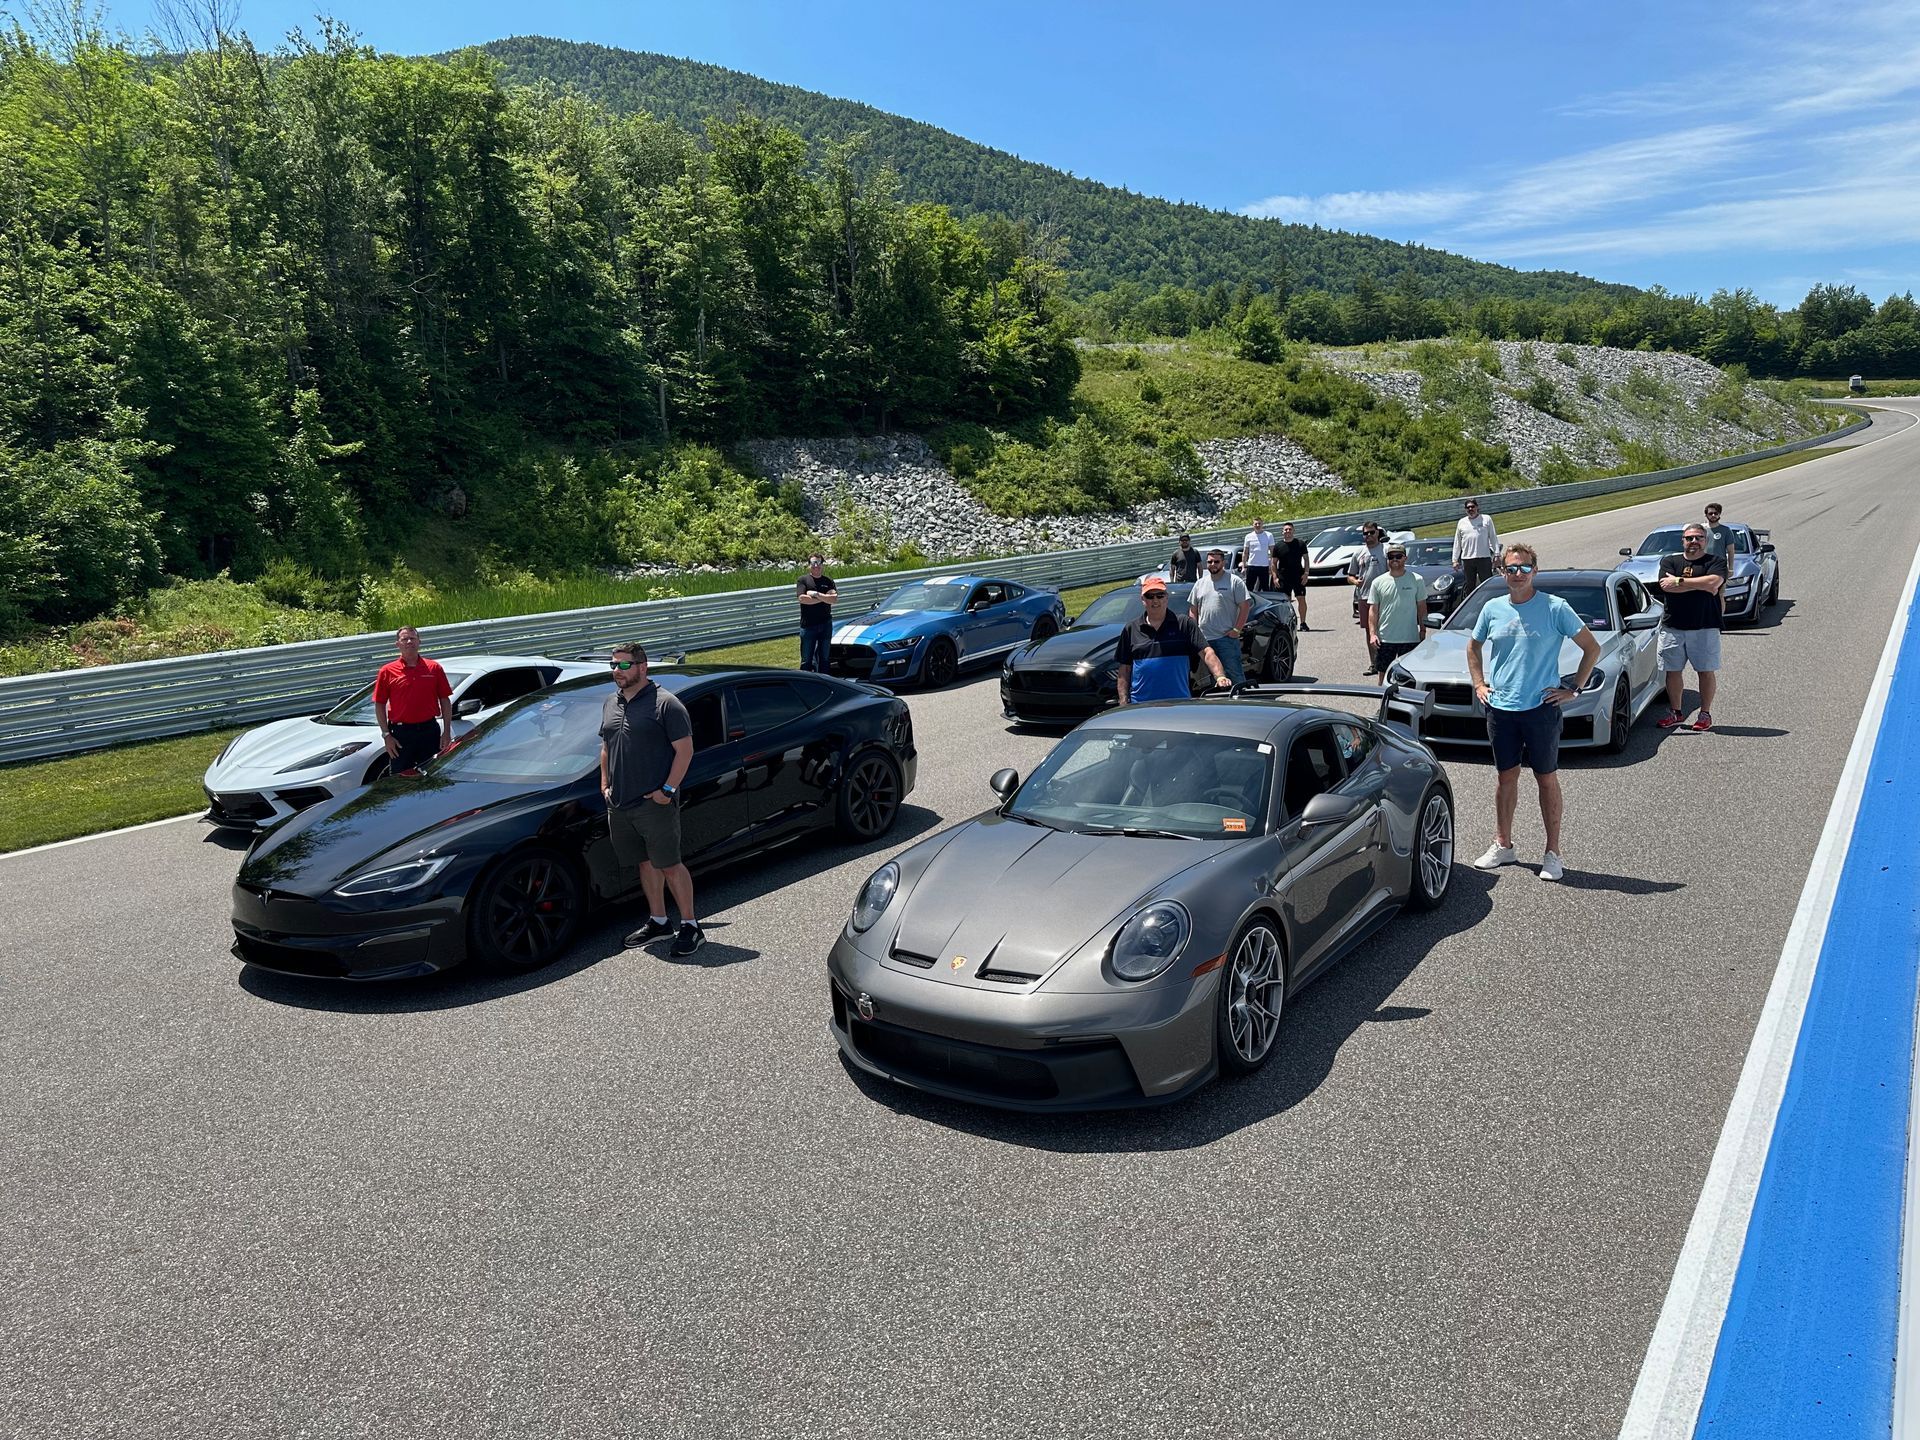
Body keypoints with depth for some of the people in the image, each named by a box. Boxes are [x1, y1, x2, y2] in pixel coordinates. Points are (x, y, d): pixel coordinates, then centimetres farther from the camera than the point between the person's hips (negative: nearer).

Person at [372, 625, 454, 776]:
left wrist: (447, 732, -1)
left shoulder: (434, 668, 4)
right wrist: (386, 735, -5)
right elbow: (379, 705, 2)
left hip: (429, 731, 1)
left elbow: (445, 701, 5)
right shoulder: (388, 671, 1)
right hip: (401, 734, -1)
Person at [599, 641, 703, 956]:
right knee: (646, 863, 15)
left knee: (669, 866, -4)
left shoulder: (665, 703, -10)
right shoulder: (611, 703, 13)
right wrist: (605, 783, 12)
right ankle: (657, 921, 27)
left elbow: (685, 750, -12)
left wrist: (667, 789, -16)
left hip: (655, 804, -7)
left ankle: (690, 927, 5)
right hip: (619, 805, 7)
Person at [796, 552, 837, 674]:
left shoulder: (828, 580, 8)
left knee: (824, 658, 11)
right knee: (806, 660, 0)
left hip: (826, 624, 3)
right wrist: (824, 598, -9)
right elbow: (802, 599, -15)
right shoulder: (803, 580, 0)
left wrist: (816, 594, -14)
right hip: (808, 625, -3)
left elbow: (834, 599, -6)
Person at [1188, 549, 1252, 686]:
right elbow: (1193, 610, 17)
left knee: (1234, 672, -6)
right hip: (1204, 638, 5)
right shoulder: (1200, 583, 14)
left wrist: (1237, 629, -12)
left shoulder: (1235, 581, -1)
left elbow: (1245, 606, -6)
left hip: (1227, 637, -5)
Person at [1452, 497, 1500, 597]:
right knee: (1469, 586, 7)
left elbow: (1493, 538, 5)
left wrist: (1497, 554, -2)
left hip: (1484, 558, -2)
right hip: (1467, 559, 2)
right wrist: (1455, 560, 9)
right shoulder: (1461, 522, 13)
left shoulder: (1486, 519, 7)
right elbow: (1457, 543, 14)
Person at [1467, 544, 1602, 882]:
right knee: (1506, 776, 13)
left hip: (1541, 707, -3)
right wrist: (1478, 683, 11)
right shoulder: (1492, 609, 5)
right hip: (1500, 708, 4)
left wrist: (1574, 689, -4)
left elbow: (1592, 647, 0)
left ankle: (1553, 853, 13)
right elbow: (1473, 647, 22)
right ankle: (1502, 845, 24)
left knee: (1547, 778, 5)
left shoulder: (1555, 608, -6)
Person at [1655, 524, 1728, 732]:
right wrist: (1702, 586, -10)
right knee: (1673, 671, 6)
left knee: (1706, 671, 2)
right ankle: (1676, 712, 19)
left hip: (1705, 627, -2)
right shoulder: (1669, 561, 10)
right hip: (1672, 627, 2)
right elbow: (1666, 586, -9)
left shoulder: (1716, 562, 5)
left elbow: (1714, 582, -16)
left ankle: (1705, 714, 13)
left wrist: (1679, 581, -11)